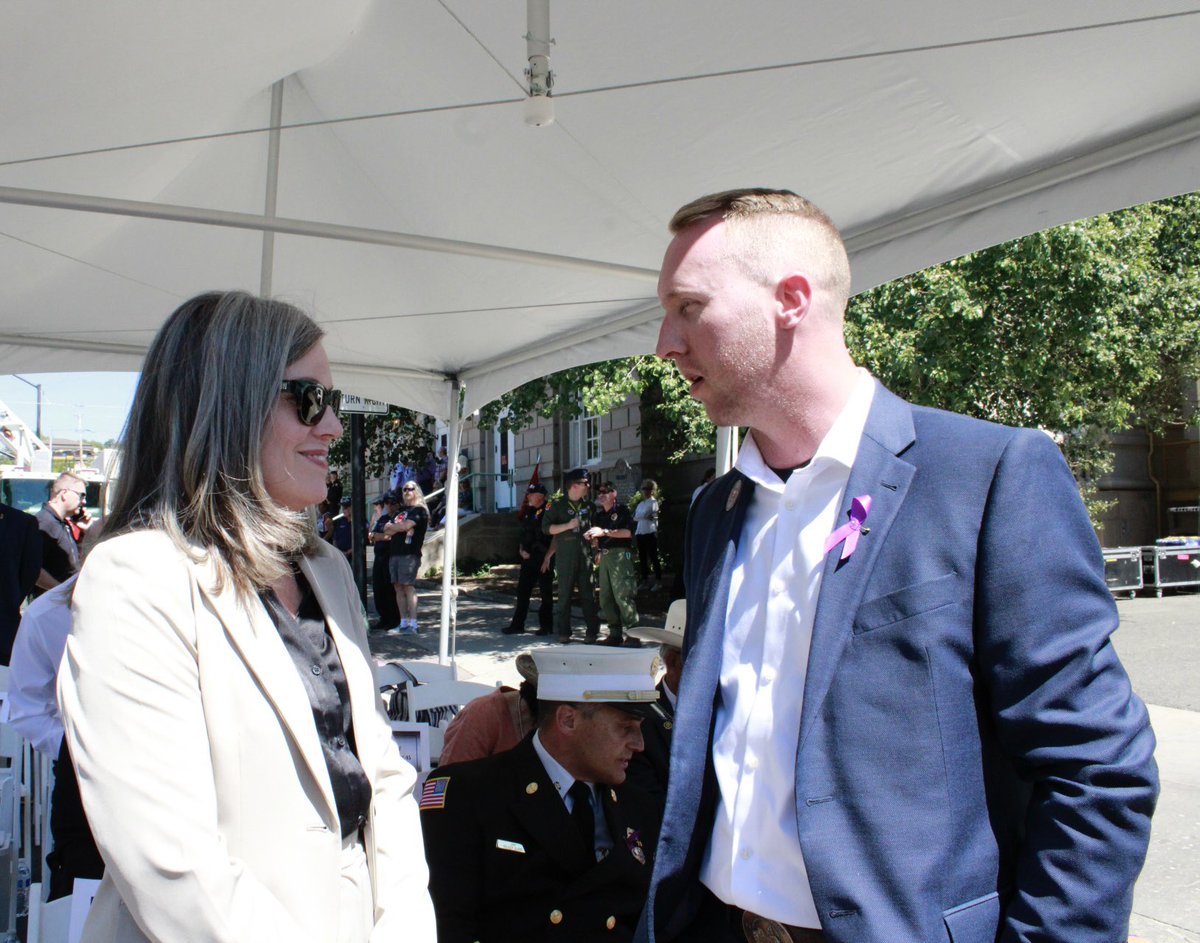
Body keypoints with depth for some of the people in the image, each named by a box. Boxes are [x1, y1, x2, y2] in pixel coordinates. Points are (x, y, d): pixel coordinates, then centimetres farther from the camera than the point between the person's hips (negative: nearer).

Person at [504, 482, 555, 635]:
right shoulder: (526, 513, 11)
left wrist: (548, 557, -14)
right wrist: (522, 550, 4)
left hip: (544, 559, -6)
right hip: (529, 558, 6)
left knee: (545, 593, 2)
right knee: (522, 591, 8)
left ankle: (546, 626, 12)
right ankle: (517, 624, 16)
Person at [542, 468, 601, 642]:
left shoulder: (587, 505, 12)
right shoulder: (558, 505, -2)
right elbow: (546, 528, -7)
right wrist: (568, 525, -15)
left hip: (585, 555, 3)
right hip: (565, 557, -3)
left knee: (588, 594, 2)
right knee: (564, 594, 0)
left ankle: (592, 630, 7)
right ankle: (563, 631, 7)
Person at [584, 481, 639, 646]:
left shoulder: (622, 510, 0)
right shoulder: (598, 515, 21)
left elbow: (628, 532, -13)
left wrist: (605, 532, -15)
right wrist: (591, 538, 6)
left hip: (620, 554, -7)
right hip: (604, 556, 8)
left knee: (622, 595, -14)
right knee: (605, 598, 5)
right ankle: (615, 634, 11)